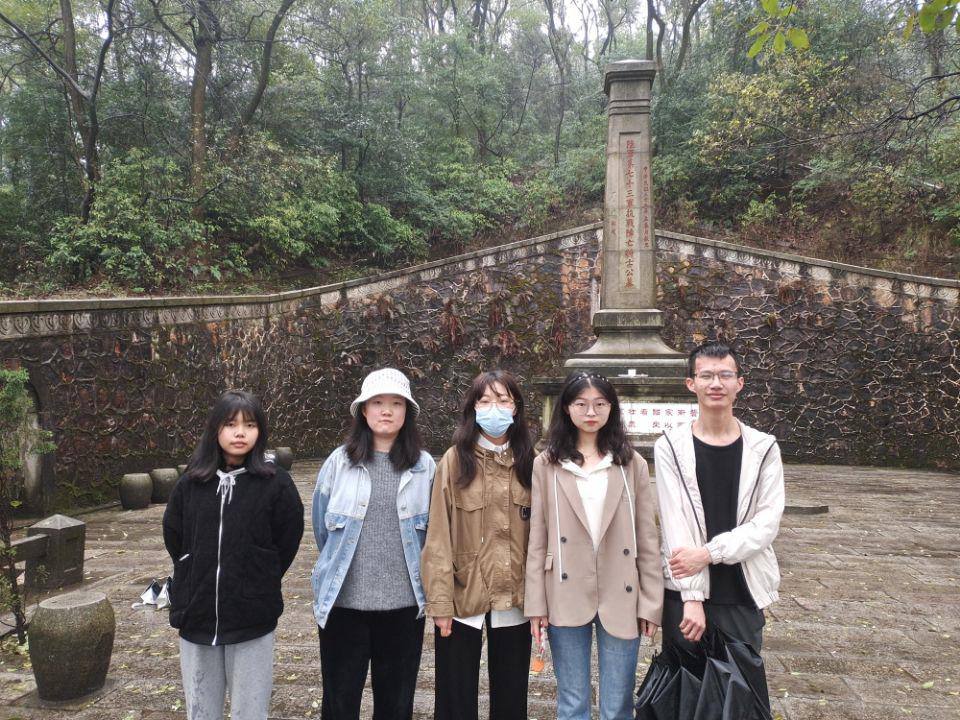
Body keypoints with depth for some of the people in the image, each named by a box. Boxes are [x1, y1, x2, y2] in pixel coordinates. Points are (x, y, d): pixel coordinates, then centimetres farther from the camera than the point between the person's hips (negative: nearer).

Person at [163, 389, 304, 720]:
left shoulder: (275, 482, -9)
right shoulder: (191, 482, 0)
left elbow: (287, 540, -2)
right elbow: (173, 536, 11)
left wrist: (259, 583, 1)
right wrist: (195, 582, 8)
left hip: (252, 620, -3)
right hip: (196, 618, 3)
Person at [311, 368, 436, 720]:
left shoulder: (425, 466, -2)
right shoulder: (339, 462, -3)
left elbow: (432, 531, 9)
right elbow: (322, 526, 9)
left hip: (404, 602, 1)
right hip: (343, 601, 0)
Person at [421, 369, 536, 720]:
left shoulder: (530, 462, 3)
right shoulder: (454, 460, -6)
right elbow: (438, 537, -7)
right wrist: (440, 600, -11)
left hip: (514, 599, 2)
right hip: (462, 598, -2)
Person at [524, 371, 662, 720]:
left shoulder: (632, 464, 1)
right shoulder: (546, 464, -1)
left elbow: (647, 538, 2)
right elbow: (537, 539, 0)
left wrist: (651, 602, 0)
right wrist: (536, 603, -3)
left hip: (620, 598, 0)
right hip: (566, 597, 0)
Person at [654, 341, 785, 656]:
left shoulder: (763, 448, 2)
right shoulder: (671, 447, -4)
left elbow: (768, 521, -5)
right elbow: (674, 522, -9)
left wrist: (709, 552, -16)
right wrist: (691, 597, -14)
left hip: (744, 594, 1)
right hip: (685, 594, -1)